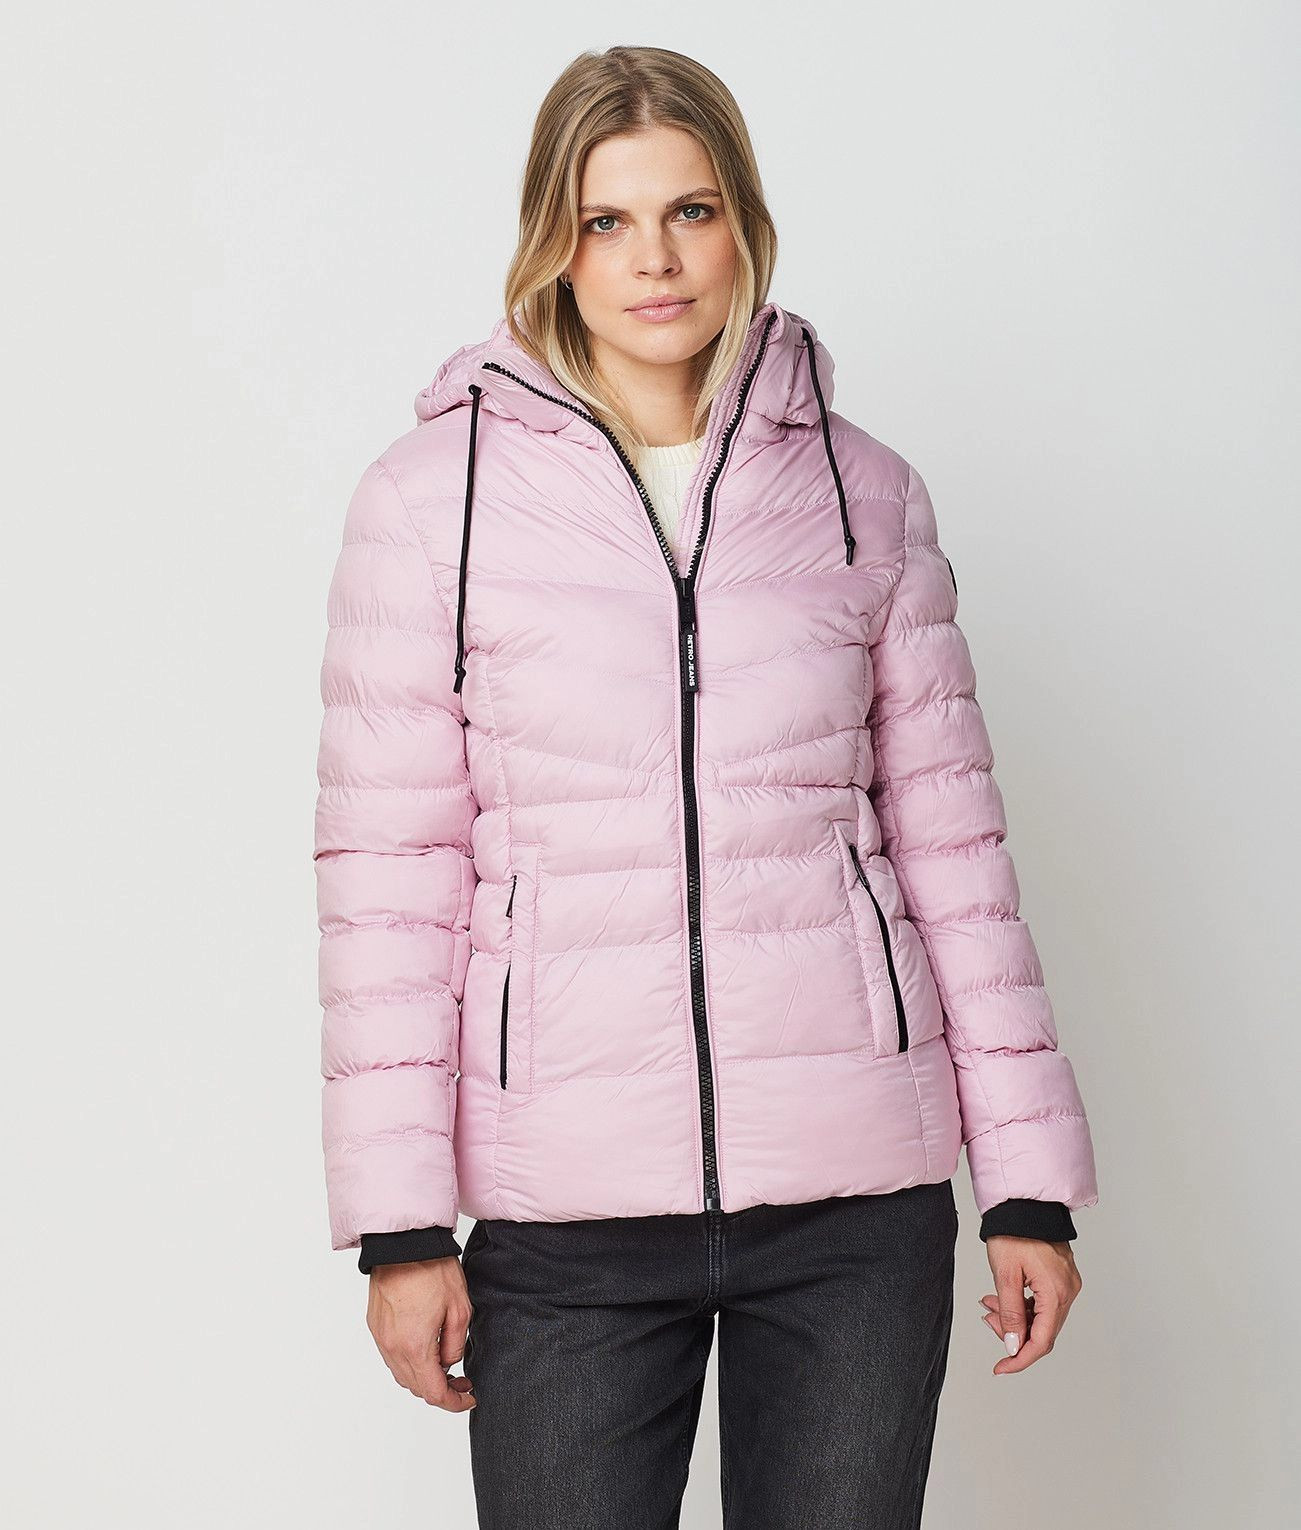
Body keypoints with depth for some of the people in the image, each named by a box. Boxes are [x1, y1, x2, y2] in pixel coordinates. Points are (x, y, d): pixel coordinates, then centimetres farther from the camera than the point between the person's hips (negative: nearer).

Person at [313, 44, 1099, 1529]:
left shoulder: (865, 492, 6)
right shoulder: (433, 496, 0)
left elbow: (948, 832, 8)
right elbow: (387, 869, -1)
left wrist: (1030, 1181, 6)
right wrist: (400, 1219, -5)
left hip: (863, 1193, 2)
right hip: (568, 1211, -1)